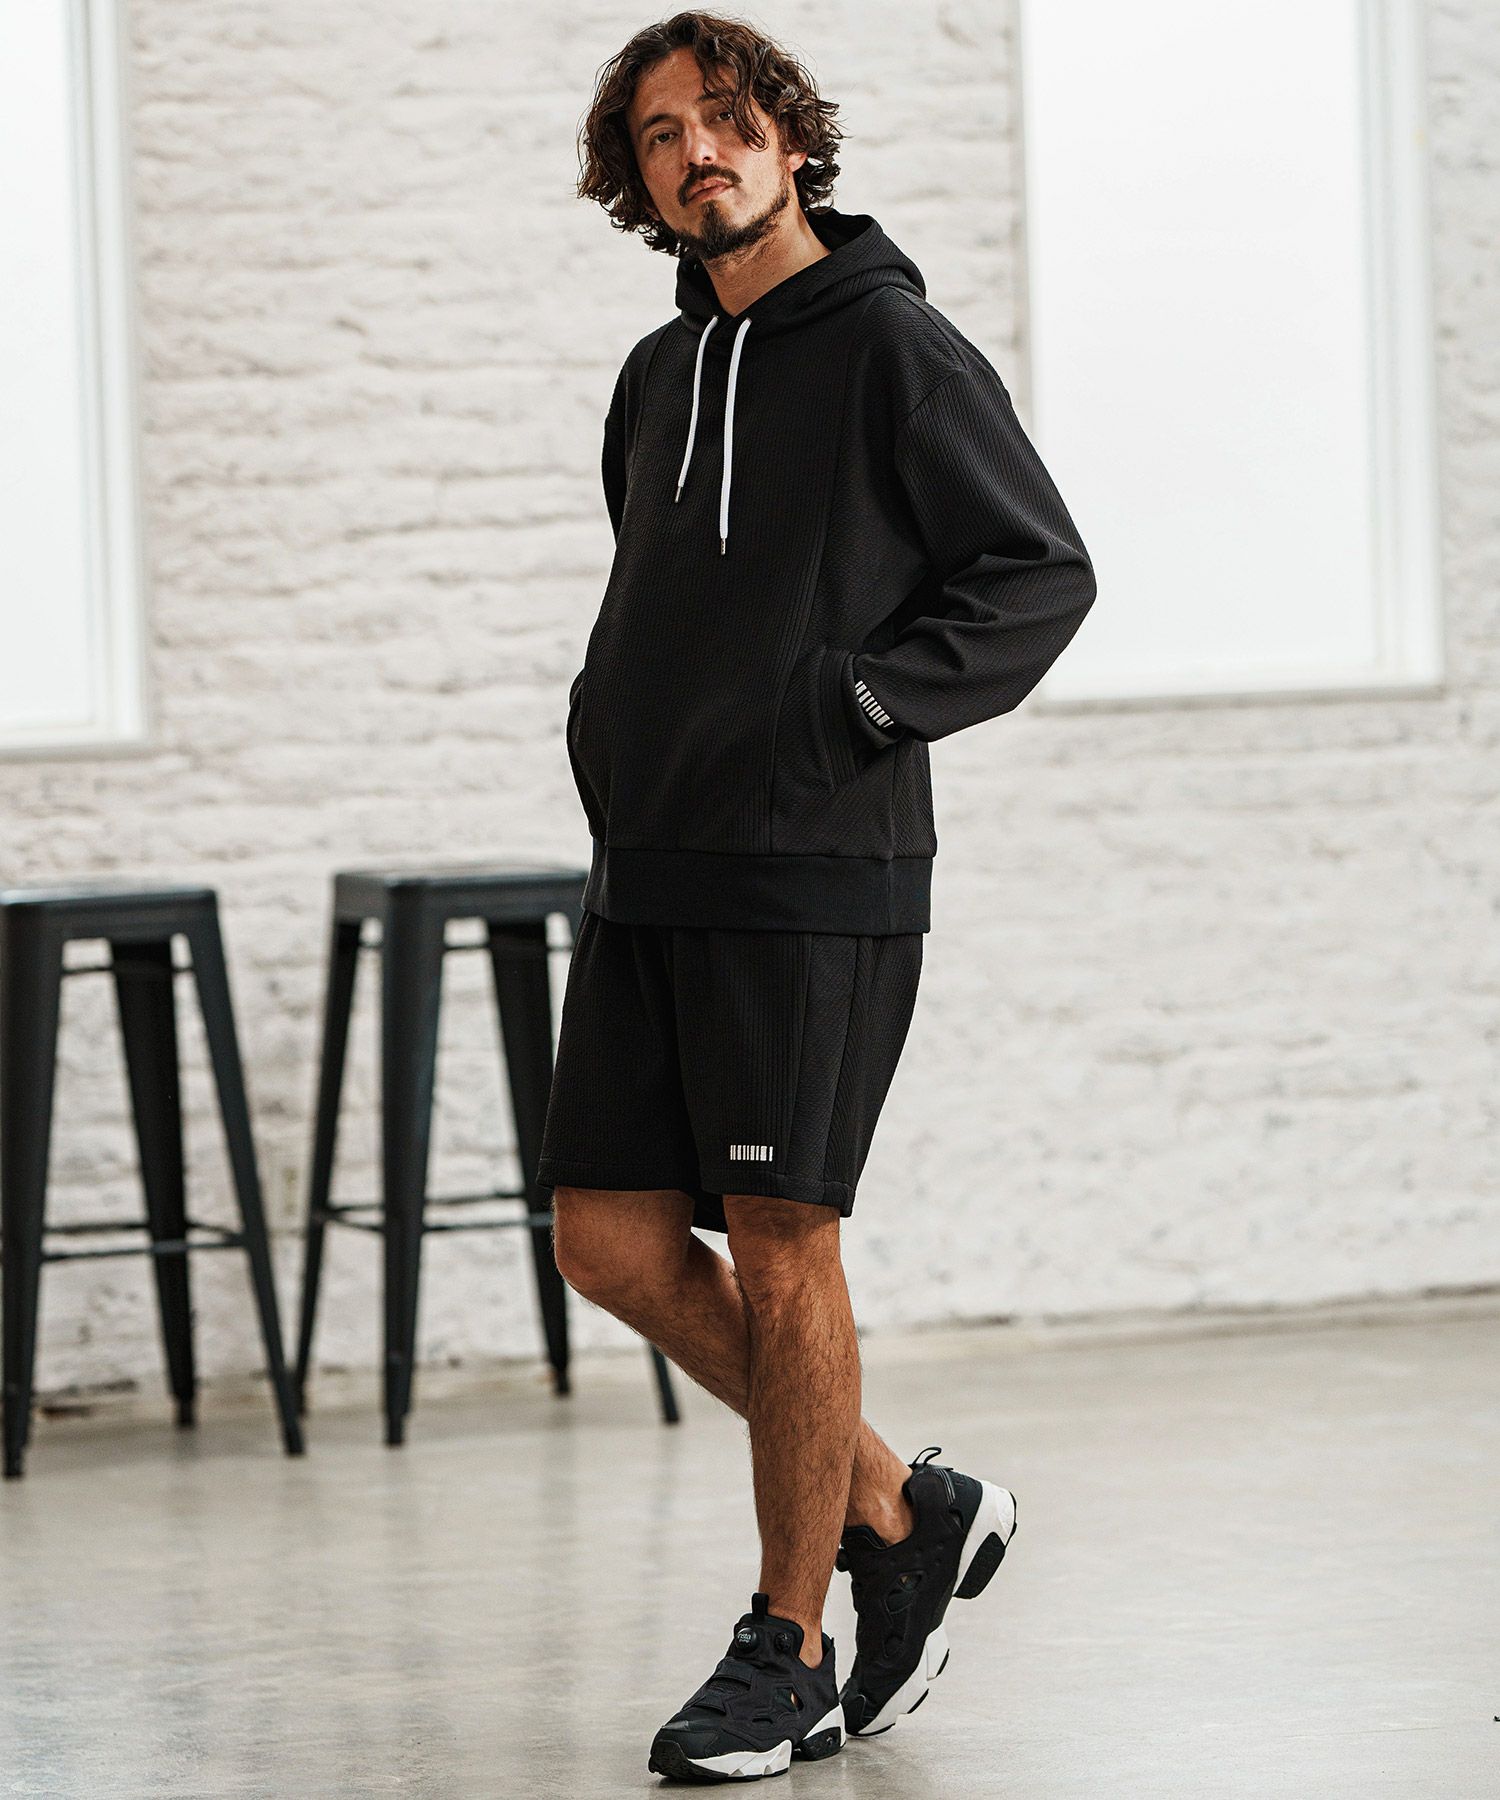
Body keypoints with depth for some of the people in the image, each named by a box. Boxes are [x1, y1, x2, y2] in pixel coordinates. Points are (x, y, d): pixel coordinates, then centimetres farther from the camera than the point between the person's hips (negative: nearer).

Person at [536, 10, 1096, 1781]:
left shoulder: (892, 345, -5)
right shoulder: (660, 374, 17)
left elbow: (1042, 572, -7)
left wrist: (854, 708, -16)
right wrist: (611, 721, 11)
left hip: (814, 872, -7)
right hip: (647, 872, 8)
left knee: (778, 1247, -6)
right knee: (609, 1236, 3)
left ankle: (787, 1651, 5)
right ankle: (896, 1506, 17)